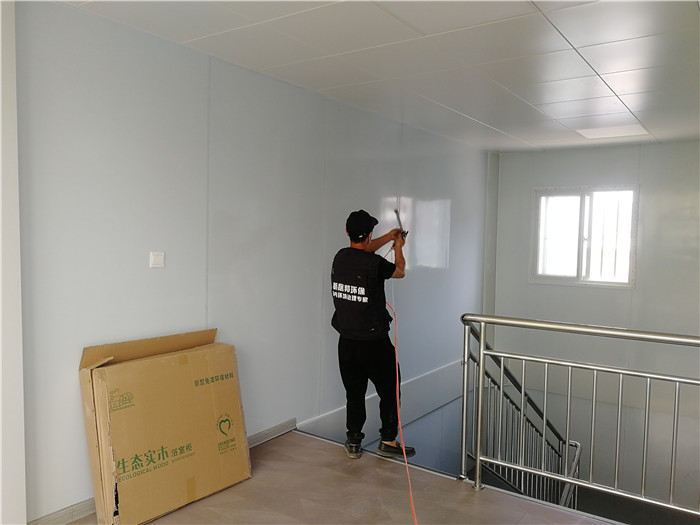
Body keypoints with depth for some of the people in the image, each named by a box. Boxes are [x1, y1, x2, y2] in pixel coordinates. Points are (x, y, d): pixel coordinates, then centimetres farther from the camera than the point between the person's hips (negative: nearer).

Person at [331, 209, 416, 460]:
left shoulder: (340, 257, 0)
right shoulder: (375, 263, -18)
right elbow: (400, 271, 4)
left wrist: (389, 237, 35)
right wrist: (398, 247, 24)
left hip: (346, 342, 6)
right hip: (374, 342, -6)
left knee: (354, 392, 16)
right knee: (390, 390, 12)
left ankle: (353, 443, 25)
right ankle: (388, 441, 20)